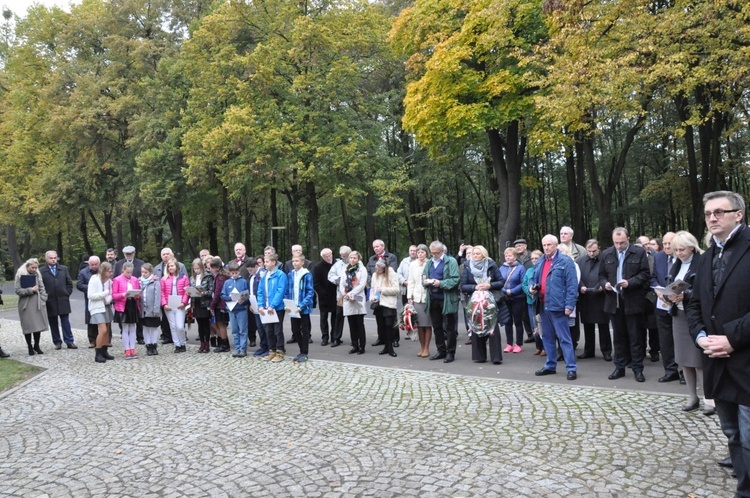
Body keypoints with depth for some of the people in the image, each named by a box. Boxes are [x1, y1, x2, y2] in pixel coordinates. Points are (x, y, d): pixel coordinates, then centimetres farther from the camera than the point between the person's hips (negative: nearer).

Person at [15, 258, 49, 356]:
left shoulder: (37, 274, 8)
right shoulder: (20, 275, -3)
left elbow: (42, 288, 11)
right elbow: (18, 290, -7)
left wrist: (43, 299, 1)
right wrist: (31, 290, -15)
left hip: (38, 304, 3)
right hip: (26, 305, -3)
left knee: (39, 325, 3)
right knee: (28, 326, 1)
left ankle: (36, 346, 16)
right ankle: (30, 348, 12)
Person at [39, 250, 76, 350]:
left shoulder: (64, 269, 9)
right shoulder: (41, 271, -1)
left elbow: (69, 283, 12)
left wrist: (67, 294, 5)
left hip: (63, 300, 1)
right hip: (50, 302, -1)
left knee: (66, 322, 2)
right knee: (53, 323, 6)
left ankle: (69, 342, 3)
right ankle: (57, 342, 14)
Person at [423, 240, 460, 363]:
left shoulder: (451, 261, -7)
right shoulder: (429, 262, 14)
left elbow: (456, 279, -15)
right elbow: (424, 278, 19)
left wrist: (441, 283, -23)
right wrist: (425, 282, -4)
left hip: (447, 299, -6)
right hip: (433, 299, 6)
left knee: (449, 328, 3)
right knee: (437, 327, 13)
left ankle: (450, 353, 11)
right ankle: (441, 351, 24)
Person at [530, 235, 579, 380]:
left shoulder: (565, 261, -7)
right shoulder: (539, 263, 15)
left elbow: (572, 285, -12)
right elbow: (533, 279, 26)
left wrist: (569, 305, -18)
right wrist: (532, 287, 2)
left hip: (557, 306, -7)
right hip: (543, 305, 7)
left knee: (564, 338, -3)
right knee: (547, 337, 15)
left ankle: (571, 368, 3)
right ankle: (550, 365, 25)